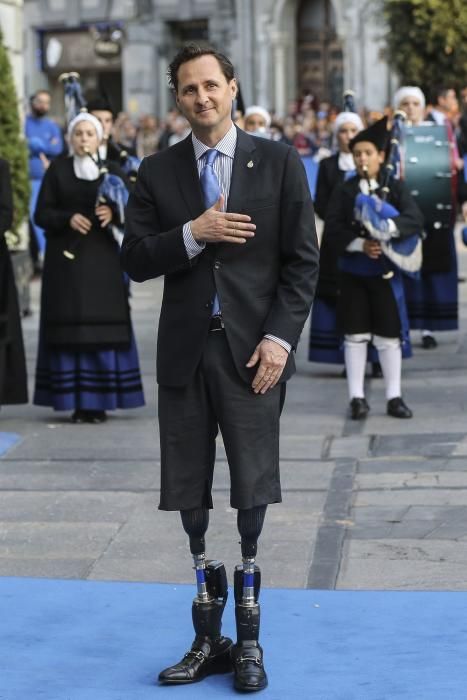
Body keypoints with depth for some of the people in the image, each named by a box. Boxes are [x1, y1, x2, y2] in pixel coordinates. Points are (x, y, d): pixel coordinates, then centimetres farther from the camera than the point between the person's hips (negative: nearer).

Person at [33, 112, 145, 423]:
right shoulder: (57, 170, 7)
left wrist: (114, 213, -17)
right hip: (66, 258, -1)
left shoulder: (113, 172, 9)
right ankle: (76, 402, 0)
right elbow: (42, 213, 2)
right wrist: (67, 218, -16)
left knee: (104, 332, -3)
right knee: (69, 331, -3)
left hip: (102, 259, 1)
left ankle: (100, 401, 2)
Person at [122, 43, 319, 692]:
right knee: (191, 502, 4)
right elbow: (135, 259, 4)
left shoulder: (279, 163, 4)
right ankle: (208, 639, 13)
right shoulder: (157, 172, 9)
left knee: (253, 498, -3)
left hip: (252, 351, -2)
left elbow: (303, 260, 1)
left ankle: (249, 639, 8)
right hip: (185, 353, 2)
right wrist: (193, 234, -13)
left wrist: (279, 338, -9)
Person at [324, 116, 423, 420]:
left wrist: (388, 228, -29)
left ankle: (394, 396, 11)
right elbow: (332, 230, -4)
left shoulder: (396, 188, 2)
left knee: (389, 335, 2)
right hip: (353, 272, 1)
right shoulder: (344, 191, 4)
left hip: (386, 272, -1)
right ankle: (357, 397, 9)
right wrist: (360, 244, -19)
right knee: (356, 335, 3)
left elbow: (415, 220, -12)